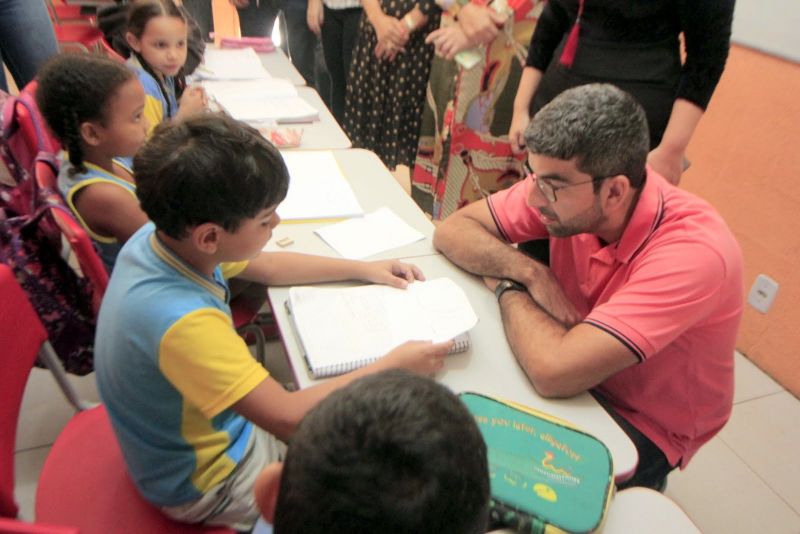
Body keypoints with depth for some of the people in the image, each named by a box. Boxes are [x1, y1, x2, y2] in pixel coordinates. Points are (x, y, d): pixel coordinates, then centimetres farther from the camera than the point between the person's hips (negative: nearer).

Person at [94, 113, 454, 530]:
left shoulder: (161, 235, -14)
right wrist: (394, 366, -25)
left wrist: (363, 269, 1)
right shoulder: (182, 321, -40)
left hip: (217, 421, 7)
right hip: (205, 483, -7)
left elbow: (265, 267, 2)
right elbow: (289, 419, -35)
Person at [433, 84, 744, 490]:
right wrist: (529, 273, -26)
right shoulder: (564, 184, -17)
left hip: (645, 429, -4)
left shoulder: (693, 252, -34)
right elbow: (453, 230, -9)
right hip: (579, 375, 5)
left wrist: (508, 287, -24)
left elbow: (555, 372, -42)